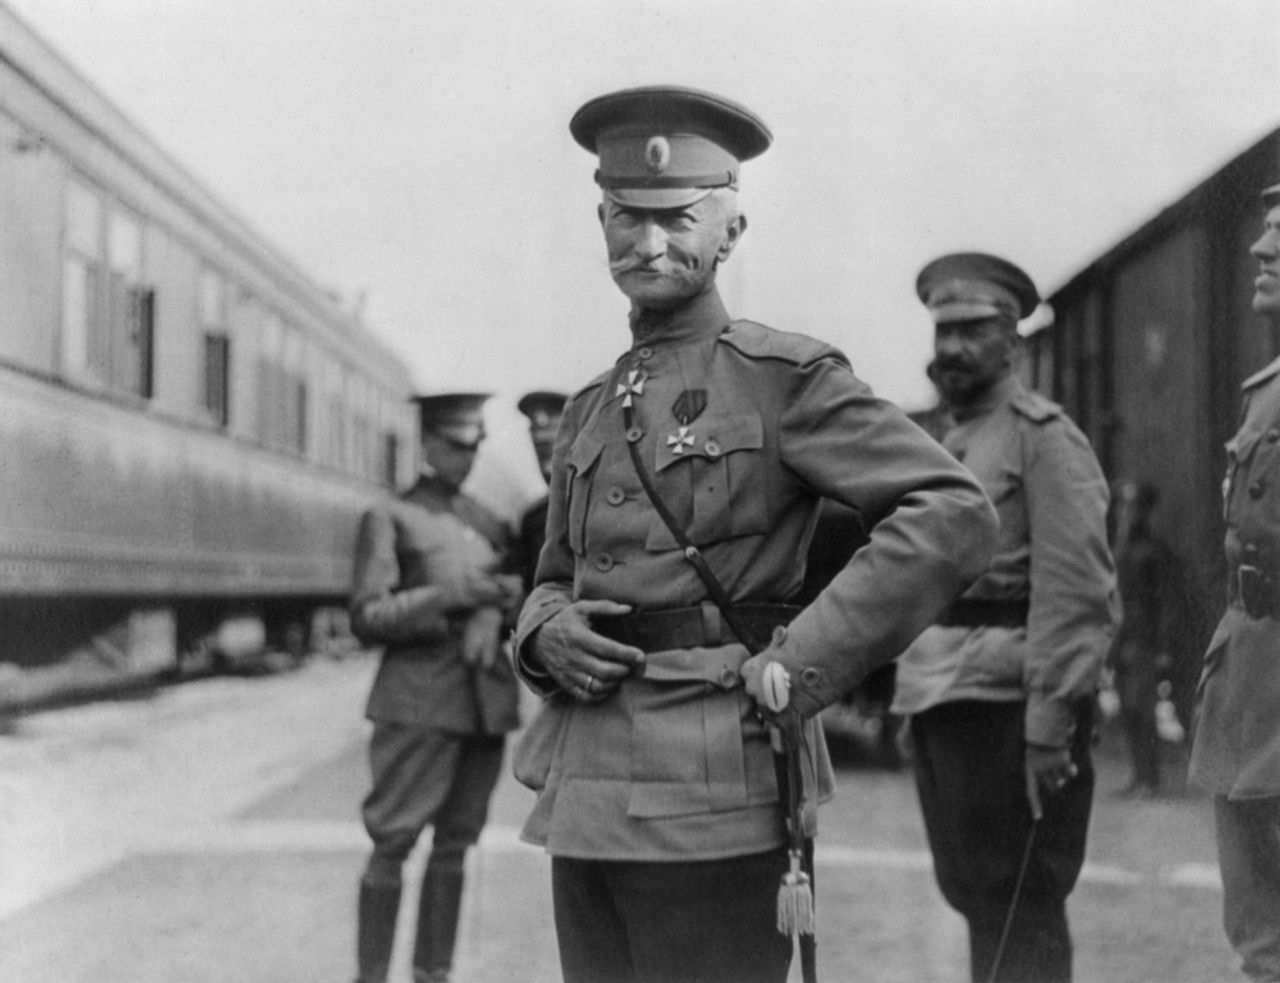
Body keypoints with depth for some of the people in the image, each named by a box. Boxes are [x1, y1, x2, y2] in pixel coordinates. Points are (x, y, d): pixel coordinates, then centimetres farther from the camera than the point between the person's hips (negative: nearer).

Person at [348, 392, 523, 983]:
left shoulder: (488, 521, 19)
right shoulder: (389, 519, 3)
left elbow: (516, 588, 13)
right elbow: (367, 618, -4)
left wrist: (493, 611, -10)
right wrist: (444, 596, -18)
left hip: (486, 698, 5)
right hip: (419, 696, -5)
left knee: (454, 842, 7)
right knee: (393, 841, -6)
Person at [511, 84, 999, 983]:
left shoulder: (788, 377, -4)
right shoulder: (592, 409, 16)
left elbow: (955, 515, -14)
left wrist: (799, 666, -16)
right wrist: (548, 635, 0)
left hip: (709, 782, -7)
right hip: (584, 789, 7)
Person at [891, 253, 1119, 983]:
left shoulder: (1043, 435, -7)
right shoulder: (951, 443, 19)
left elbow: (1076, 591, -15)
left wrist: (1049, 722, -20)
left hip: (1007, 702, -8)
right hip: (938, 698, 8)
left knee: (1017, 905, -4)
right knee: (969, 888, 15)